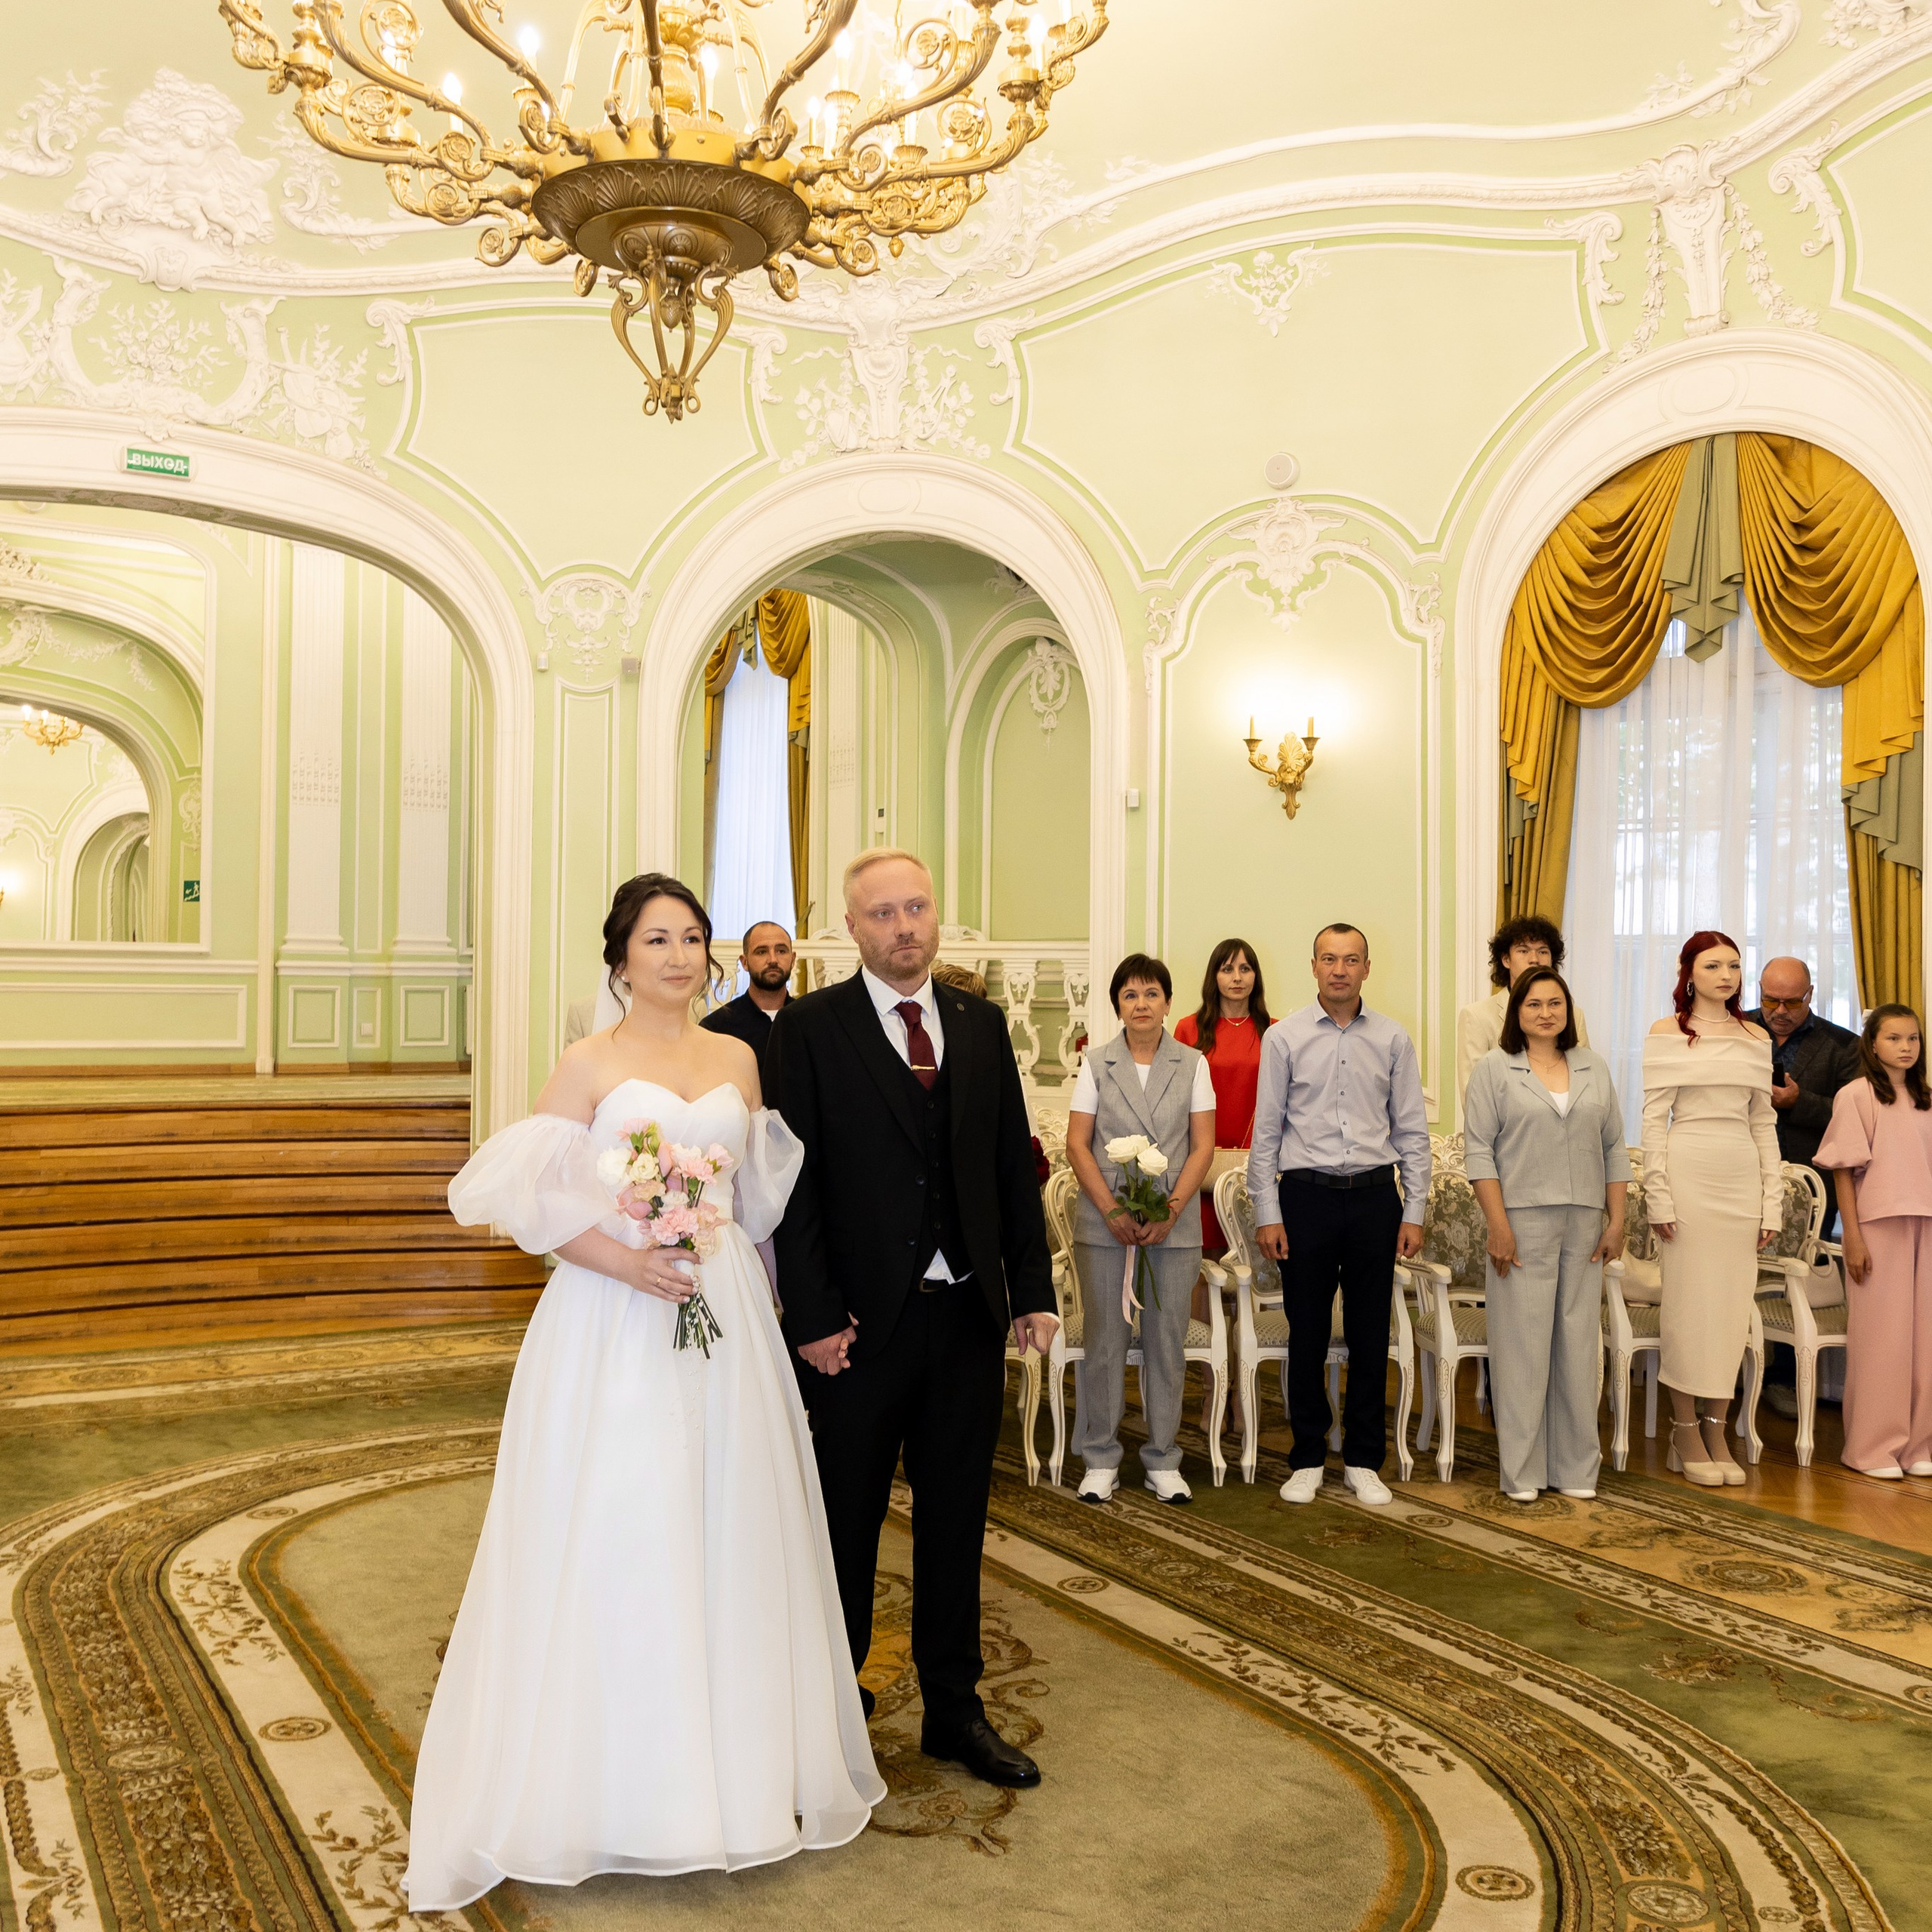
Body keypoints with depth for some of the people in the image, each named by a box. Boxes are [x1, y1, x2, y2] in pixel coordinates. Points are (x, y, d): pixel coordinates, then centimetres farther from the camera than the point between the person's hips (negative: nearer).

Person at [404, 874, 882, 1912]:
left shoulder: (737, 1058, 10)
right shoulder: (590, 1064, -2)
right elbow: (526, 1198, -7)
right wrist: (622, 1260, -18)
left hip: (726, 1320, 4)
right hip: (615, 1324, -4)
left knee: (730, 1533, 9)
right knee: (613, 1539, 0)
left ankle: (736, 1765, 27)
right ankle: (612, 1780, 17)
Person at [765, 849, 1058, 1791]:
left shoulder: (981, 1024, 8)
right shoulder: (808, 1028, -5)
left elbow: (1015, 1166, 9)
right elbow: (795, 1182, -9)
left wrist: (1033, 1288, 4)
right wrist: (814, 1315, -13)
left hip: (969, 1315, 4)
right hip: (861, 1320, -3)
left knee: (956, 1521, 14)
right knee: (846, 1522, 12)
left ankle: (954, 1710, 28)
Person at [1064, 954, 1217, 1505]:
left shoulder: (1192, 1066, 6)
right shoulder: (1097, 1066, 5)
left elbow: (1203, 1146, 1)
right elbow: (1077, 1144, 0)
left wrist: (1170, 1210, -11)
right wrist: (1113, 1211, -10)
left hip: (1174, 1223, 0)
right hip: (1104, 1222, 0)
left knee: (1167, 1341, 4)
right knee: (1105, 1340, 2)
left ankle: (1162, 1459, 16)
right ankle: (1101, 1458, 14)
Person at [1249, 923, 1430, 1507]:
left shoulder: (1393, 1039, 5)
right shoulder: (1284, 1037, 1)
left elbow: (1412, 1131, 7)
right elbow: (1266, 1130, 1)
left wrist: (1414, 1211, 2)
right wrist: (1267, 1213, -3)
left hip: (1375, 1196, 1)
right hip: (1306, 1196, -1)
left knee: (1370, 1334, 7)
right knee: (1307, 1334, 6)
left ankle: (1363, 1460, 20)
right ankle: (1307, 1460, 18)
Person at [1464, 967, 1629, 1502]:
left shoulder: (1594, 1068, 13)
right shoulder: (1494, 1069, 1)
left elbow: (1614, 1148, 13)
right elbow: (1479, 1150, -5)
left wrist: (1617, 1220, 6)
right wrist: (1498, 1225, -12)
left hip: (1584, 1224, 4)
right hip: (1524, 1222, -4)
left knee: (1579, 1341, 7)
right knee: (1523, 1342, -2)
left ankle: (1576, 1467, 17)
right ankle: (1521, 1471, 6)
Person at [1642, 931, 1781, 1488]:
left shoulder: (1757, 1039, 11)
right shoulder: (1667, 1035, -1)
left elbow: (1763, 1123, 12)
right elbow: (1653, 1119, -4)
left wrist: (1772, 1201, 8)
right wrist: (1659, 1196, -10)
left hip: (1742, 1179, 4)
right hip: (1688, 1173, -4)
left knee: (1732, 1306, 6)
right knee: (1688, 1302, -1)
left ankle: (1715, 1431, 14)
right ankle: (1686, 1433, 9)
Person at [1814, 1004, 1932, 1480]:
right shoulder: (1857, 1095, -4)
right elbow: (1844, 1171, -6)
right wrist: (1853, 1237, -11)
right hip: (1879, 1226, -5)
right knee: (1880, 1335, -1)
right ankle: (1874, 1446, 8)